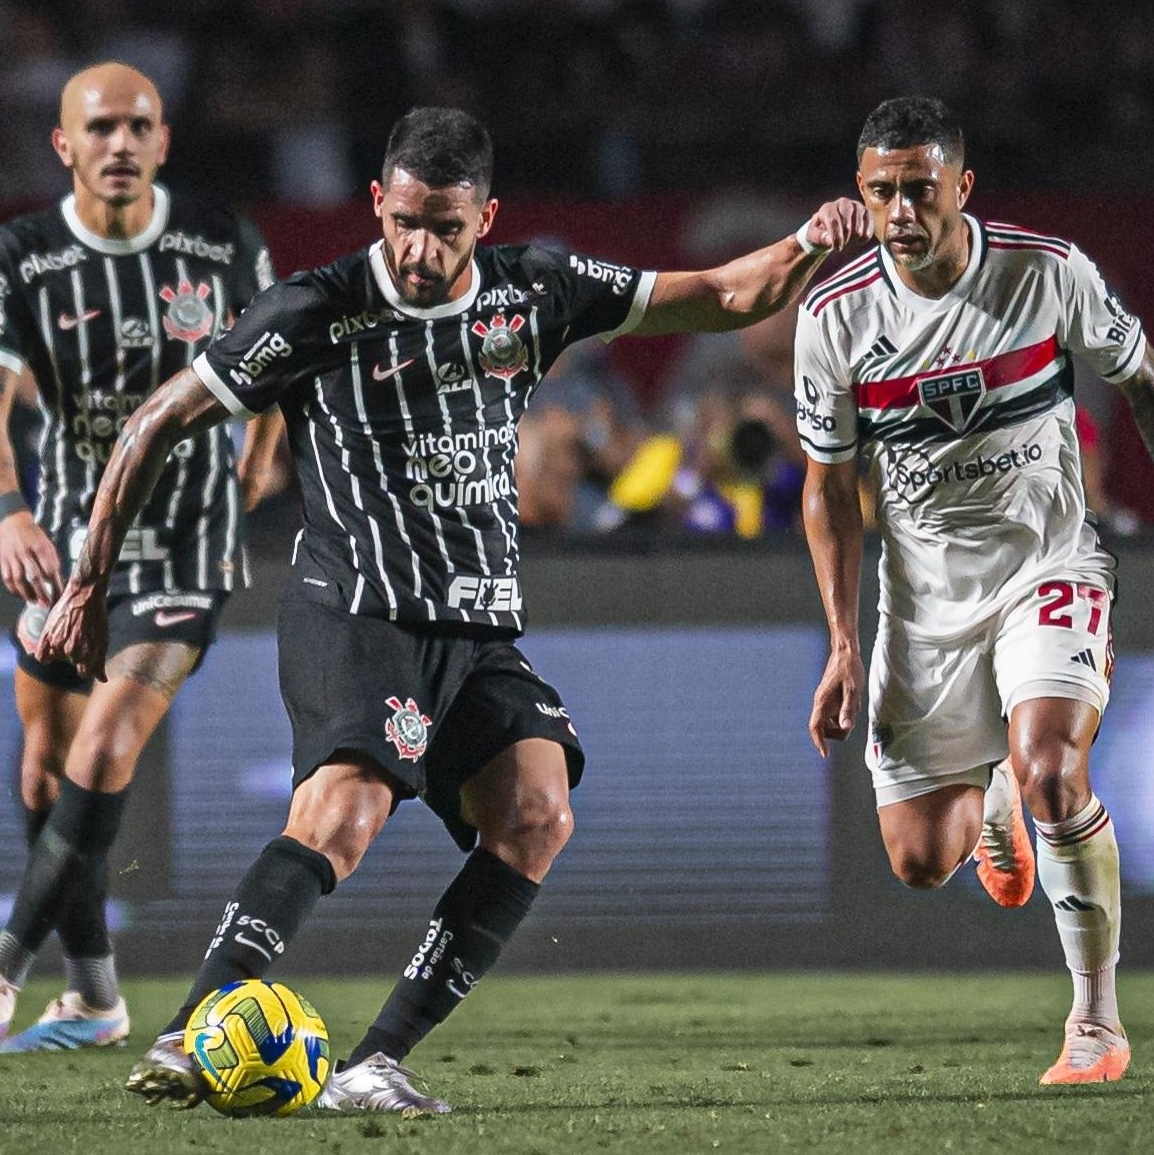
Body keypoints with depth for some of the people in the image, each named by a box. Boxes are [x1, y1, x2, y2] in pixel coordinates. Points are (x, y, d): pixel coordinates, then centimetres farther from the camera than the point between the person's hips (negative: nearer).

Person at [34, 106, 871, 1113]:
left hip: (483, 633, 5)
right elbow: (158, 426, 2)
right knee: (345, 811, -29)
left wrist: (811, 246, -7)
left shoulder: (534, 293, 6)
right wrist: (90, 587, 1)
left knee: (537, 815, -19)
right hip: (353, 616, -5)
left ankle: (375, 1065, -18)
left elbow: (726, 297, 13)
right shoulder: (316, 313, -6)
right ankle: (185, 1041, -33)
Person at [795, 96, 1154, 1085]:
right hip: (924, 588, 2)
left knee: (1050, 772, -28)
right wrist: (844, 647, -5)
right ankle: (992, 802, 41)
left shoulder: (1051, 273, -13)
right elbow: (830, 487, 1)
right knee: (921, 862, 1)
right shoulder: (834, 317, -10)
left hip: (1049, 561, -2)